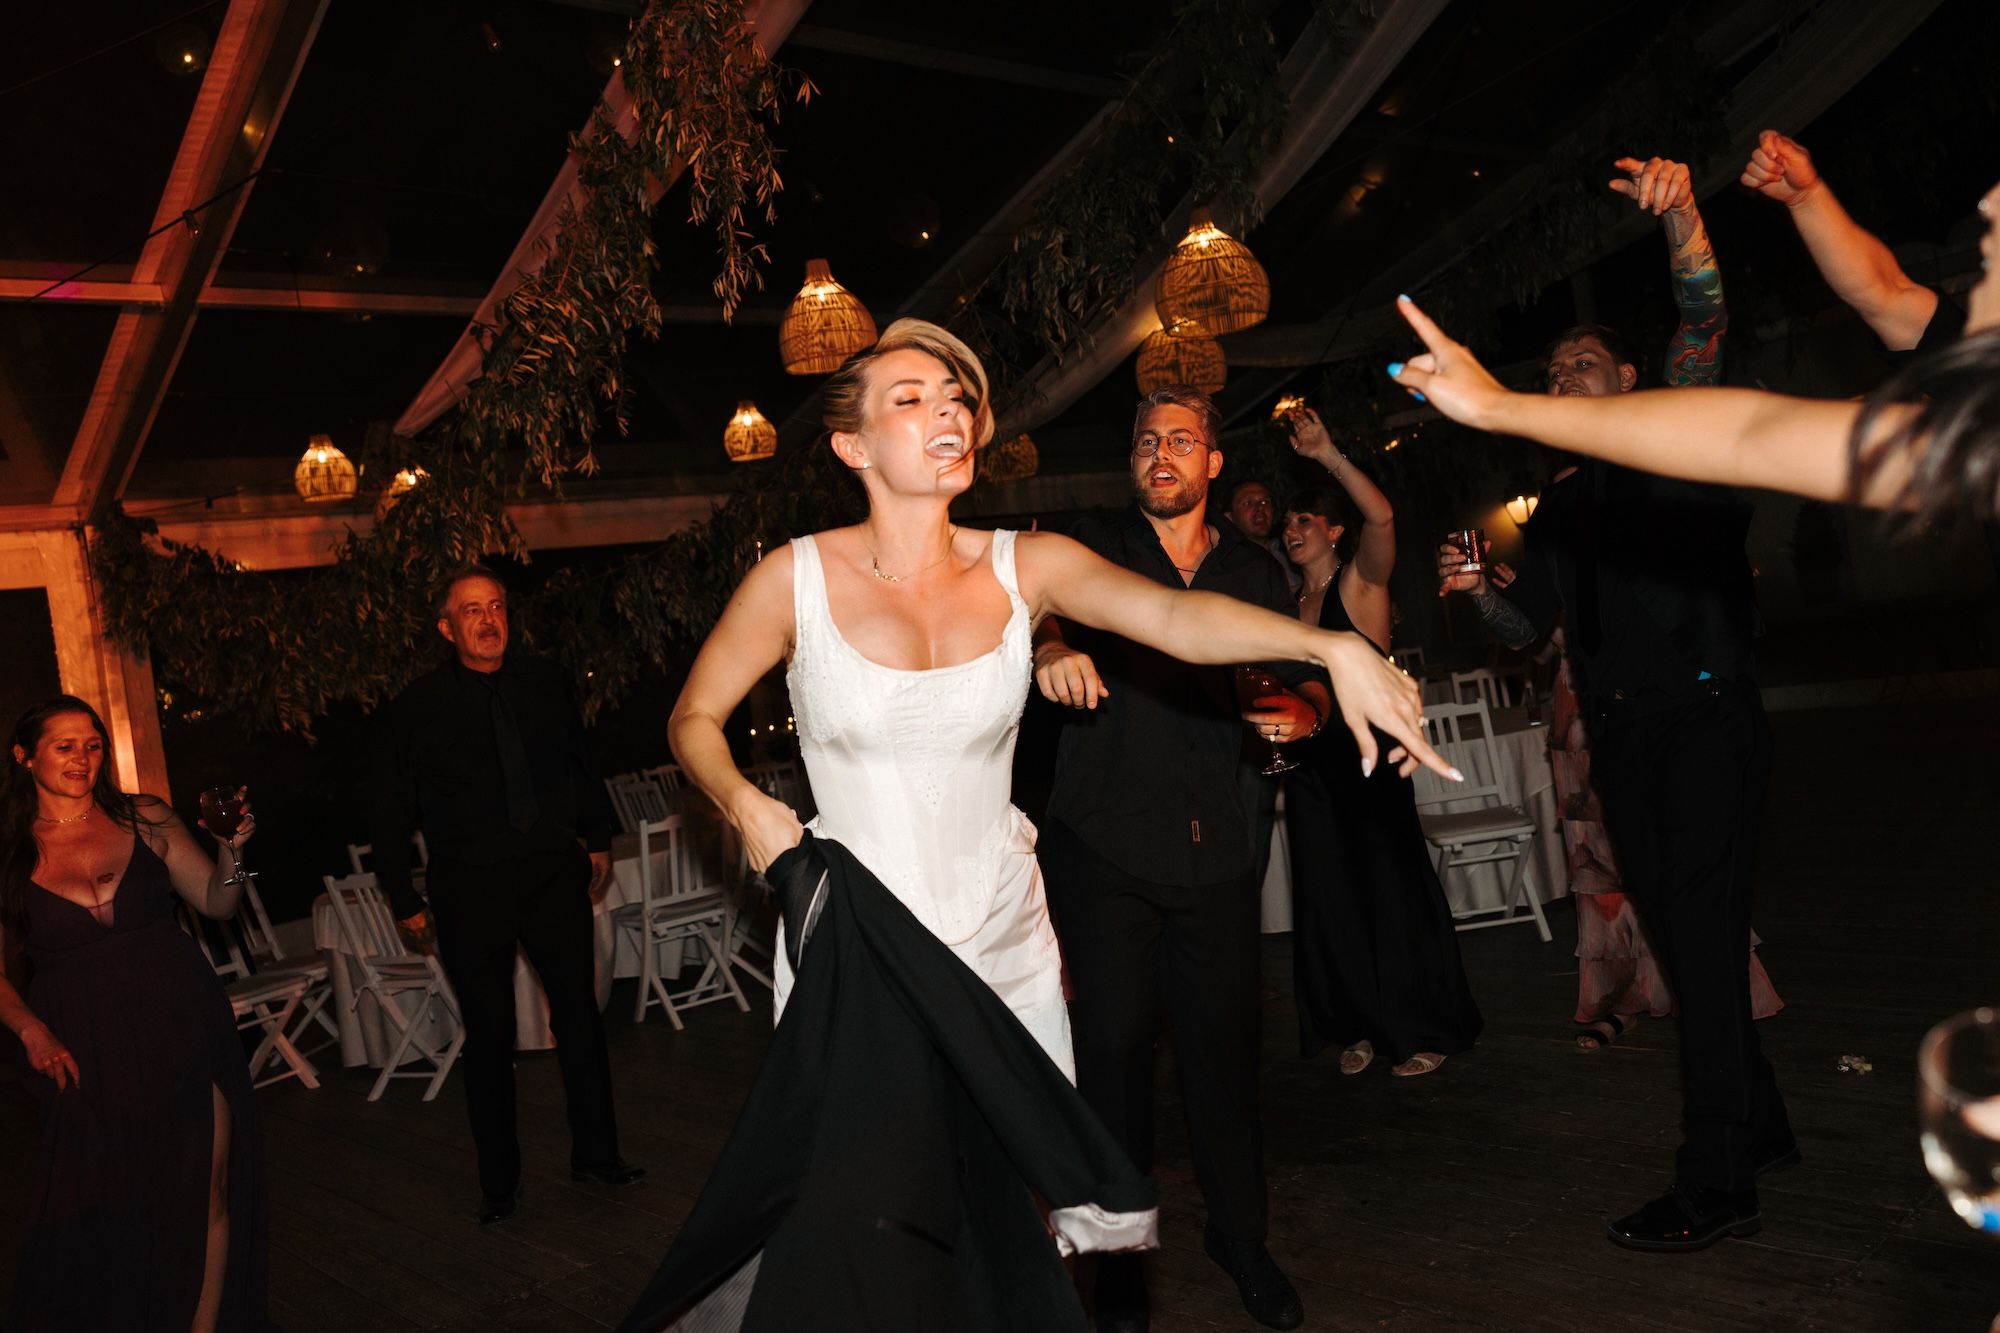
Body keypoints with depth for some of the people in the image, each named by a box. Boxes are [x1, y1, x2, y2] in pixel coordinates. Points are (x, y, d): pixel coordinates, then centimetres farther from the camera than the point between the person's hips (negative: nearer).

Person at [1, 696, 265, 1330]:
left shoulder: (146, 819, 3)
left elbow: (215, 903, 8)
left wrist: (230, 850, -10)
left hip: (181, 1024, 1)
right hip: (83, 1051, -1)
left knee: (206, 1192, 1)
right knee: (109, 1212, 4)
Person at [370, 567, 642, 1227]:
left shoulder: (544, 682, 4)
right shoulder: (415, 709, -5)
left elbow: (581, 763, 17)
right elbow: (393, 813, 1)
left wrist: (598, 839, 19)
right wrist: (405, 901, 1)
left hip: (553, 871, 3)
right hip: (469, 888, -2)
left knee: (580, 1012, 5)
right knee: (489, 1036, 4)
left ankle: (595, 1154, 21)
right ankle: (498, 1184, 18)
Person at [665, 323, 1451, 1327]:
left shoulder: (1026, 567, -2)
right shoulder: (795, 580, -6)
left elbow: (1173, 615, -19)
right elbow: (692, 718, 6)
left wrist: (1331, 645, -34)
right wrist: (745, 805, -14)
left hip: (1006, 946, 2)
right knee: (874, 1243, 0)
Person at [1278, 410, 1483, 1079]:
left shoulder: (1361, 580, -3)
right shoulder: (1291, 603, 14)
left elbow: (1382, 516, -23)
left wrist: (1326, 453, -28)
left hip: (1366, 754, -6)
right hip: (1309, 761, 6)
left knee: (1391, 886, -2)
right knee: (1331, 898, 8)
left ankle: (1424, 1030, 12)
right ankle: (1364, 1027, 21)